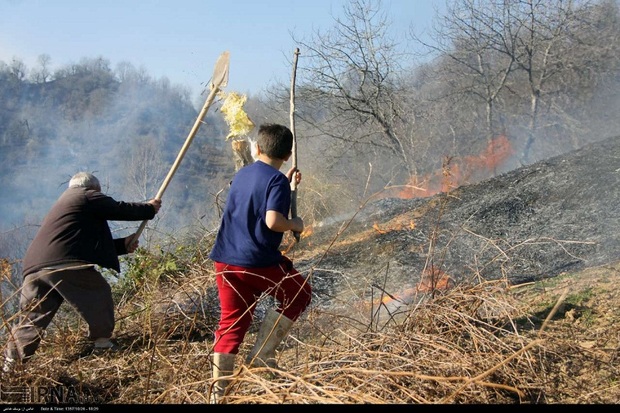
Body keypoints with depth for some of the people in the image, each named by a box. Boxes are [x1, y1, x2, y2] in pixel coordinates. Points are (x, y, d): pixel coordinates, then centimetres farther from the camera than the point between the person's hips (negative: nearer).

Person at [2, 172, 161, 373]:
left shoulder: (64, 202, 36)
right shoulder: (86, 196, 9)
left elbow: (92, 242, 38)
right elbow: (120, 209, 9)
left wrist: (123, 245, 36)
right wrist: (149, 208, 25)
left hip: (34, 269, 8)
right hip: (66, 265, -8)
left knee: (30, 321, 8)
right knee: (100, 295, 13)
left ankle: (10, 367, 2)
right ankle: (103, 343, 18)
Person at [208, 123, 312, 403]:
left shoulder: (241, 175, 14)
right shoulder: (278, 180, -10)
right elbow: (272, 220, -23)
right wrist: (294, 225, -4)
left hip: (225, 261, 7)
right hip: (259, 262, -7)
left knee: (231, 323, 11)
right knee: (299, 294, 17)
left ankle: (217, 393, 9)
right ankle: (262, 353, 10)